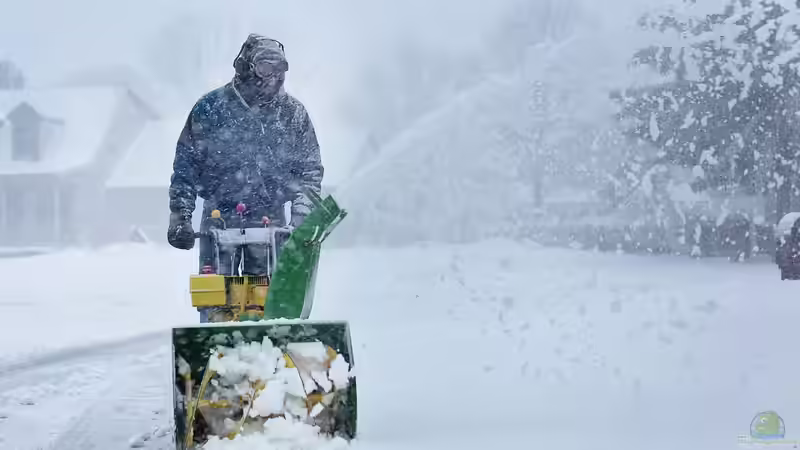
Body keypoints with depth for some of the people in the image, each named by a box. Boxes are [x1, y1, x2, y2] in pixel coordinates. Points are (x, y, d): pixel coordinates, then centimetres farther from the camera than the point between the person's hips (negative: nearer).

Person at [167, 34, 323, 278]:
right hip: (218, 219, -1)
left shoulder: (293, 113, 2)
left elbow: (310, 169, 8)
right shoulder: (209, 108, -1)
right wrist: (180, 216, -2)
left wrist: (302, 215, -3)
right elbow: (185, 166, 4)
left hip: (270, 222, 1)